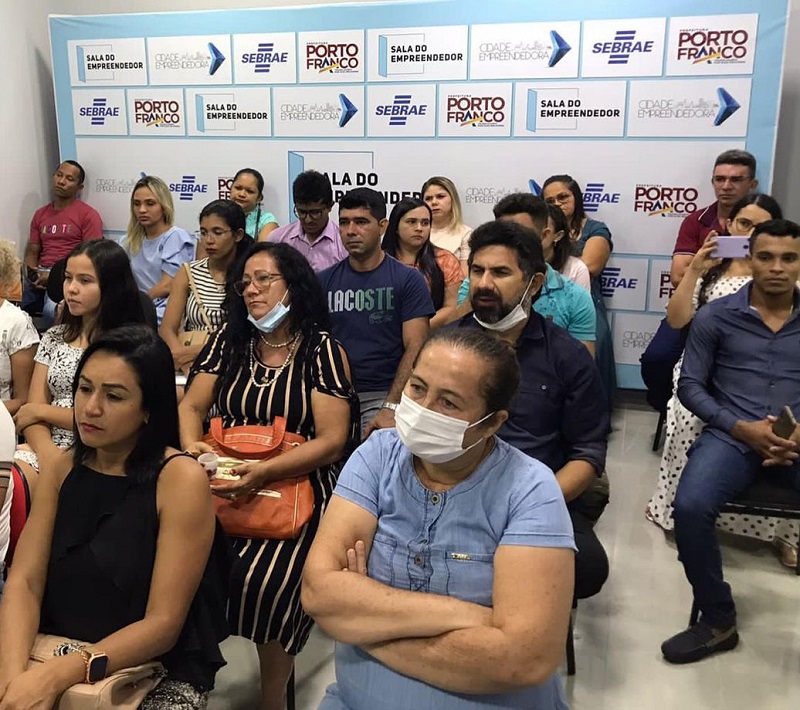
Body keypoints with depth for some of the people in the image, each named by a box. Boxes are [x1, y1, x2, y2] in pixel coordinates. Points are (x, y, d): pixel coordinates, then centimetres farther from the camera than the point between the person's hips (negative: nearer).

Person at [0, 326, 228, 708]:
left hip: (157, 674, -4)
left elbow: (162, 623, -15)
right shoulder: (61, 469, 2)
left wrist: (57, 676, -23)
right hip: (56, 654, 4)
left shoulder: (181, 479, -15)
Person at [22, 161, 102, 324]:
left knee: (52, 310, -35)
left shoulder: (88, 215, 1)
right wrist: (30, 272, -2)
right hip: (41, 275, 5)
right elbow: (32, 251, 22)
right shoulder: (40, 214, 21)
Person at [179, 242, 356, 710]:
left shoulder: (322, 349, -3)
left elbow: (332, 440, -9)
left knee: (261, 582, -24)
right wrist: (192, 448, -13)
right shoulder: (229, 340, 11)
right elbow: (192, 406, 10)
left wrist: (262, 472, -20)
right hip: (225, 483, 4)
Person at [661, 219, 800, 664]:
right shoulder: (716, 317, 5)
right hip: (733, 436, -1)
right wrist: (740, 428, -10)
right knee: (690, 508, -29)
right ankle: (718, 620, -5)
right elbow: (690, 385, 4)